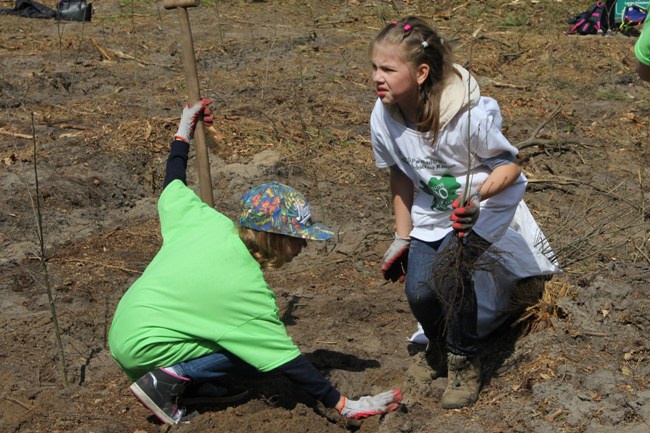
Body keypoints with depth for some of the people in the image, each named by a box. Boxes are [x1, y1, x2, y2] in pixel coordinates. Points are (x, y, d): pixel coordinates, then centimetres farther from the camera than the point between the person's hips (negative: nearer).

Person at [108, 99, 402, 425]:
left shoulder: (211, 222, -6)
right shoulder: (248, 289, -23)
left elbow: (173, 188, 13)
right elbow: (288, 362, -19)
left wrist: (184, 133, 28)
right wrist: (345, 406, -15)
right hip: (142, 350, -8)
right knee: (256, 352, -9)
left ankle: (192, 386, 7)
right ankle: (170, 380, -10)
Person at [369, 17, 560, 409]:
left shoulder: (470, 114, -32)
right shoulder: (383, 117, -16)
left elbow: (510, 165, -20)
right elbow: (400, 176, 0)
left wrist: (477, 195, -40)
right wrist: (403, 237, 5)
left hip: (487, 202, -4)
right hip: (432, 211, 5)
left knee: (450, 270, -26)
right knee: (419, 290, -10)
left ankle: (465, 362, -1)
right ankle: (440, 349, 26)